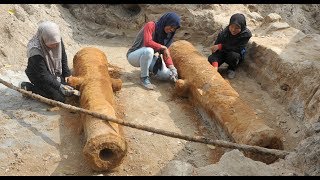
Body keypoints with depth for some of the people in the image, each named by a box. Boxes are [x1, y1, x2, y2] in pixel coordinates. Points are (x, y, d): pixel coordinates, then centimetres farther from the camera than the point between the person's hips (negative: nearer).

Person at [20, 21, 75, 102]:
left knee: (70, 90, -1)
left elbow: (63, 57, 2)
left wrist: (67, 74, -1)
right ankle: (28, 87, -2)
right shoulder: (35, 51, -32)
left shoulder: (57, 40, -16)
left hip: (55, 72, 7)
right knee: (60, 97, -17)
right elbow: (43, 75, -27)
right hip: (39, 76, -7)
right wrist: (59, 86, -32)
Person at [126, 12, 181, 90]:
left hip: (148, 57, 6)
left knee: (166, 74, -15)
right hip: (133, 56, -6)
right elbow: (148, 42, -34)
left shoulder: (166, 35, 2)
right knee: (148, 50, -40)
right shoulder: (150, 25, -18)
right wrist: (163, 47, -24)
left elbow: (166, 53, -4)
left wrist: (172, 68, -19)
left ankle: (147, 68, 15)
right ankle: (144, 77, -19)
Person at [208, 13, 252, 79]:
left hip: (236, 54, 0)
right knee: (211, 59, -25)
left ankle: (231, 69, -3)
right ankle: (214, 69, 9)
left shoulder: (246, 34, -24)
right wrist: (215, 65, -41)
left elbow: (238, 48, -26)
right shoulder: (224, 33, -22)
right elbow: (215, 47, -26)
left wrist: (220, 46, -29)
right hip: (223, 53, 1)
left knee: (233, 55, -35)